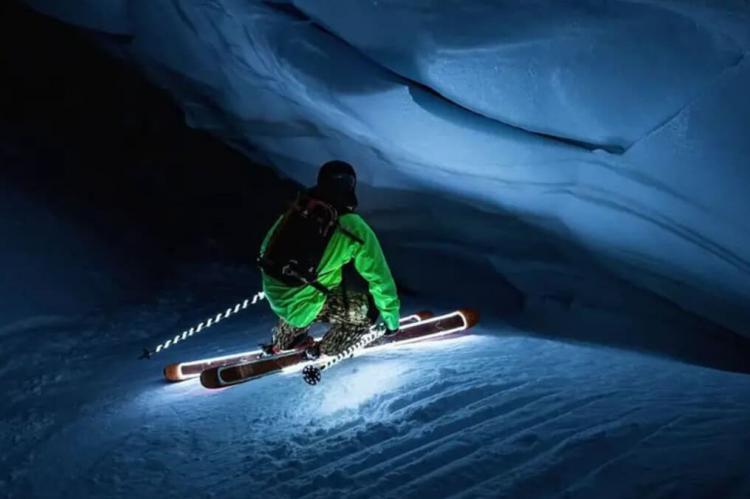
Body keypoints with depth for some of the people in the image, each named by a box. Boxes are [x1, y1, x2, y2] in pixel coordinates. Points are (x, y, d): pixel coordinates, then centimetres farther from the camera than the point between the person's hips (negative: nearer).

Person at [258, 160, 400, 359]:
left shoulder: (296, 209, 5)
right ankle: (326, 351, 20)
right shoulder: (354, 229, -10)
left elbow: (267, 247, 17)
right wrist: (391, 316, 11)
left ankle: (284, 341, 45)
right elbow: (378, 276, -4)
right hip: (302, 304, -6)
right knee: (367, 309, 8)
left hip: (273, 294, 7)